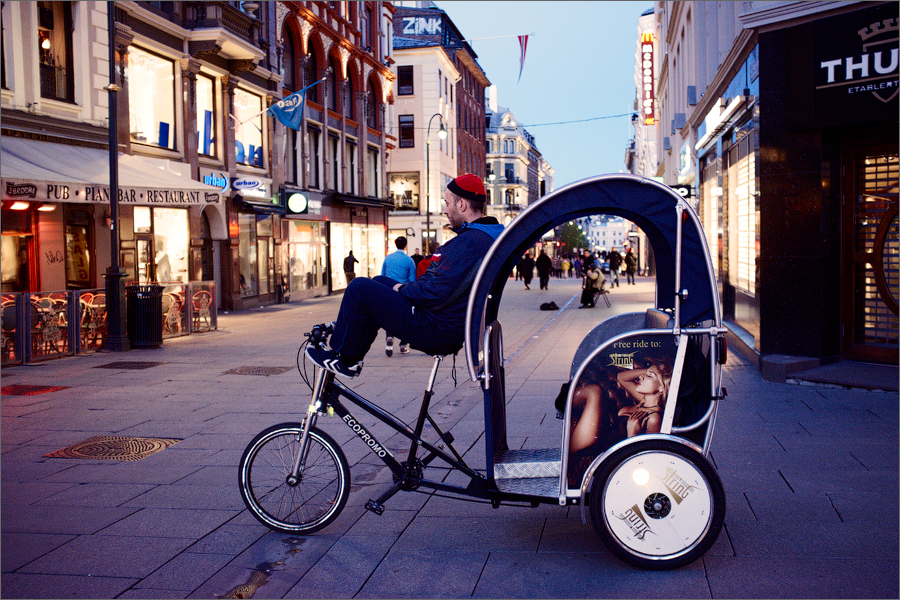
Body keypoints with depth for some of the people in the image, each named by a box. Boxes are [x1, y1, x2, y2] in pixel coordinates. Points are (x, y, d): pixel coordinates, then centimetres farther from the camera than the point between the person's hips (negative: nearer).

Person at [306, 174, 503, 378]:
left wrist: (403, 290, -9)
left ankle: (344, 359, 10)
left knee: (359, 288, -4)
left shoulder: (470, 242, -24)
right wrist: (407, 287, 9)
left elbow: (437, 294, -28)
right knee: (381, 282, 23)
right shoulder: (486, 235, 11)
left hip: (436, 329, -11)